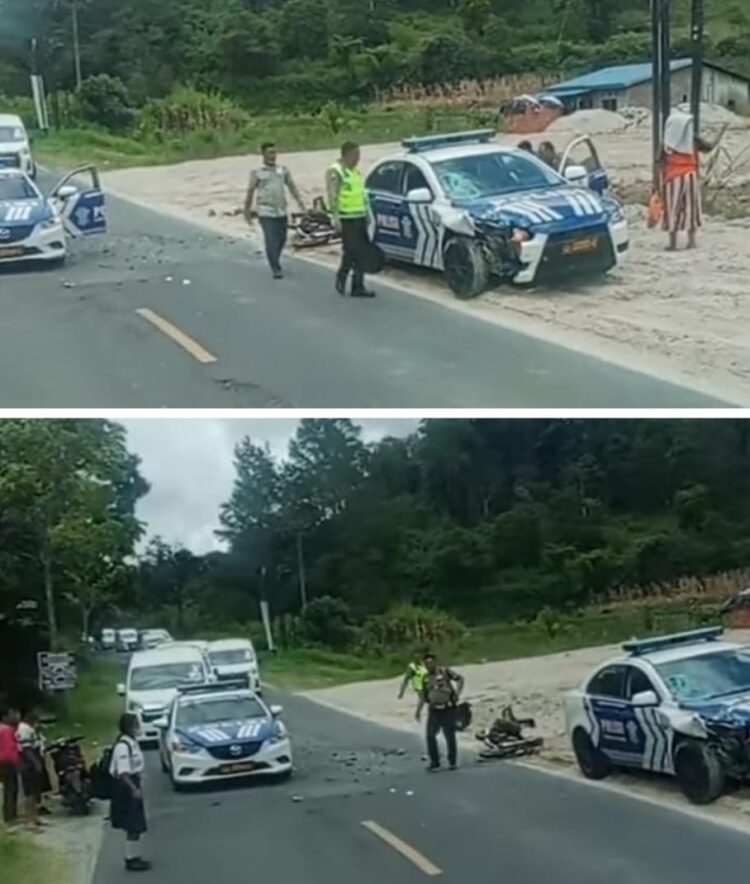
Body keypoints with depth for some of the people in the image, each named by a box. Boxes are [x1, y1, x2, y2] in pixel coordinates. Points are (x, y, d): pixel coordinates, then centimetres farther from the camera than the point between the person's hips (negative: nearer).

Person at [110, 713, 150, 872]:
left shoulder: (133, 742, 7)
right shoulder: (122, 746, -23)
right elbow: (123, 773, -27)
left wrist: (139, 785, 20)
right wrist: (134, 789, -31)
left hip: (134, 785, 10)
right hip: (125, 788, -10)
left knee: (136, 825, 16)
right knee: (133, 826, -4)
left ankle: (134, 857, 25)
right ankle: (131, 859, 4)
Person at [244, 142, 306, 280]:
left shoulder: (283, 170, 8)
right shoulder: (257, 173, -1)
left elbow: (291, 186, 6)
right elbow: (250, 192, 2)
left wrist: (299, 201, -7)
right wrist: (247, 211, 3)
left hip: (282, 211, 4)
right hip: (266, 212, -4)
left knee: (281, 240, 10)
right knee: (271, 241, -10)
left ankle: (275, 262, 33)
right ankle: (276, 269, -3)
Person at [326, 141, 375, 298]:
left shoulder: (356, 171, 17)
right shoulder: (335, 172, -9)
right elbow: (332, 196, -16)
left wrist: (367, 213, 21)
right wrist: (335, 216, -25)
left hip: (360, 217, 8)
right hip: (347, 219, -8)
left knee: (361, 252, 6)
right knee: (351, 251, -11)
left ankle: (358, 286, 11)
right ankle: (341, 278, 5)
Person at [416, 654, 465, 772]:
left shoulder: (444, 672, -5)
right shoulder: (426, 678, 9)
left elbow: (460, 679, -2)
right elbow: (423, 695, 14)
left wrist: (457, 693, -10)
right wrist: (418, 709, 6)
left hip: (448, 709, -4)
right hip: (434, 710, 4)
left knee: (450, 736, 3)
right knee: (430, 735, -5)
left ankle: (452, 761, 16)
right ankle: (434, 762, 5)